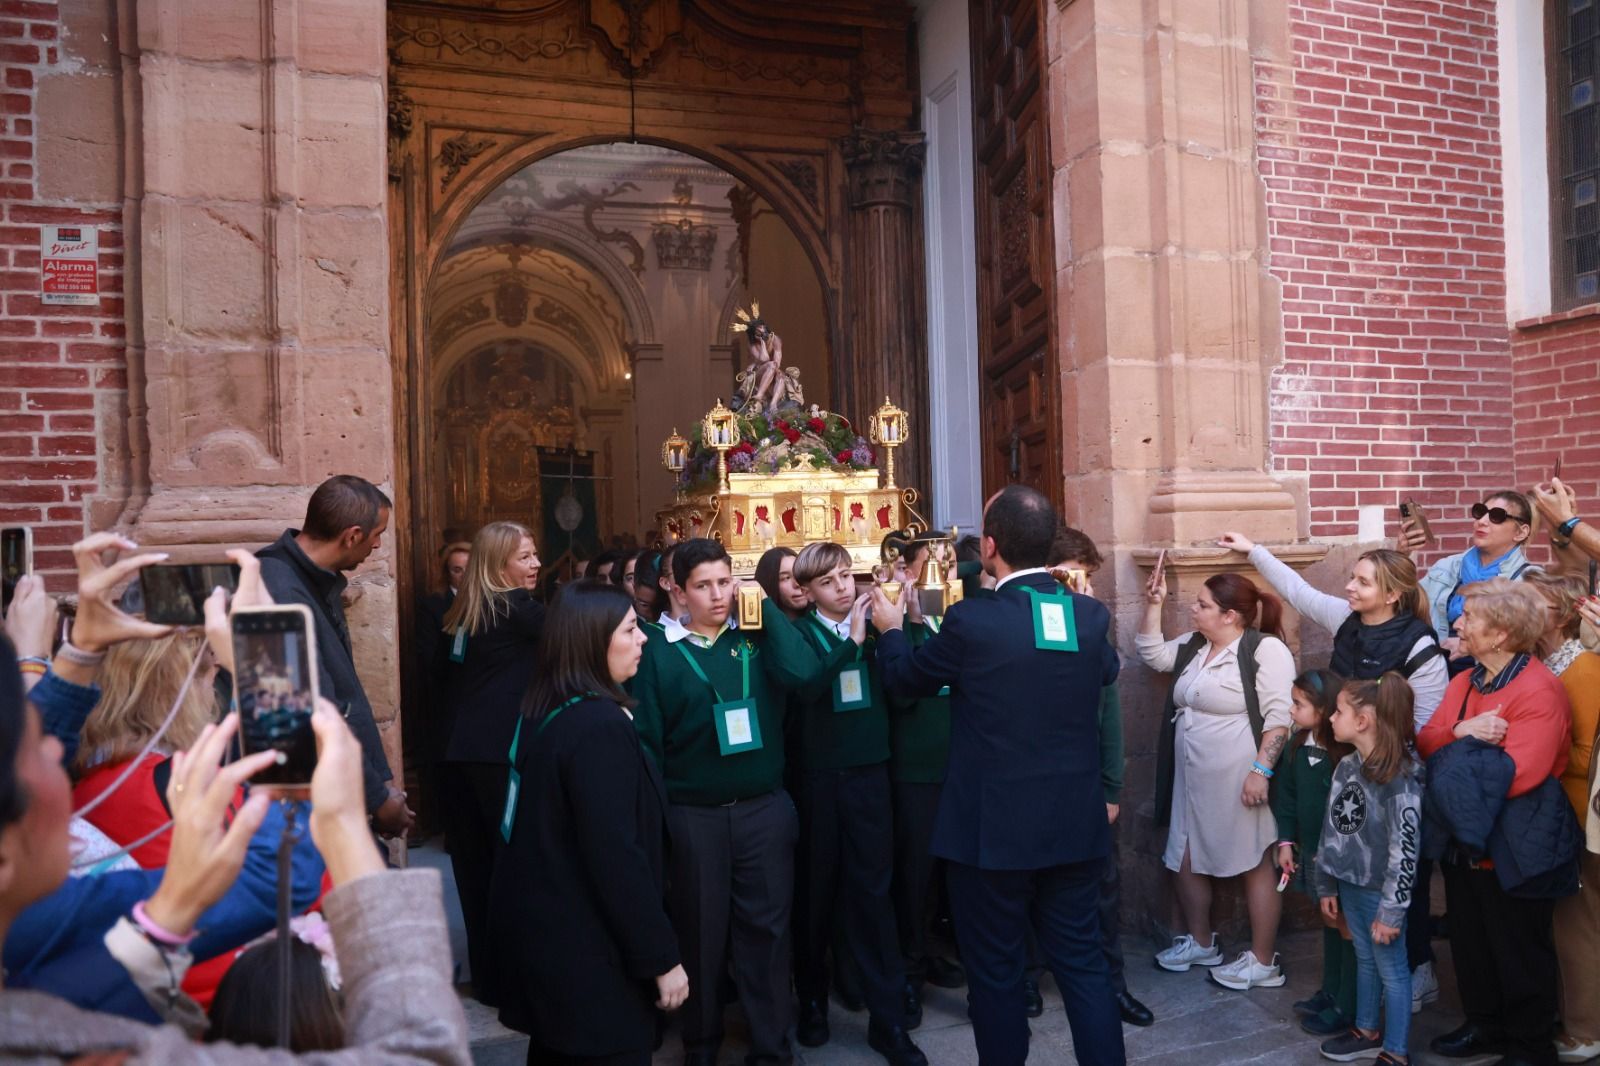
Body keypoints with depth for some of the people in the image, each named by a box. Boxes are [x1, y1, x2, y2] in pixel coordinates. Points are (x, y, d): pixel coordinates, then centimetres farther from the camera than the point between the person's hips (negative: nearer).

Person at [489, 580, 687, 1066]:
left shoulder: (543, 712, 4)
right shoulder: (600, 726, -25)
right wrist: (662, 956, -18)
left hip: (545, 932, 9)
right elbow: (617, 857, -26)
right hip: (590, 948, -9)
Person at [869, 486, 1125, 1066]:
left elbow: (902, 680, -1)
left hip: (994, 828, -4)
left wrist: (890, 629, 18)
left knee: (996, 972, 12)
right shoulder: (1091, 615, -4)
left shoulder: (971, 620, -18)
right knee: (1083, 962, 17)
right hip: (1074, 823, 5)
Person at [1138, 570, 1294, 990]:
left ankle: (1262, 962, 16)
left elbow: (1280, 716, -18)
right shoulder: (1193, 645, 10)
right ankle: (1201, 943, 32)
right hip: (1192, 778, 8)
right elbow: (1153, 655, 13)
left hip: (1239, 779, -8)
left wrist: (1261, 771, -23)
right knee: (1186, 860, 14)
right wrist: (1153, 606, 4)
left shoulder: (1265, 649, -14)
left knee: (1256, 865, 5)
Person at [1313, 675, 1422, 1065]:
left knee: (1392, 969, 8)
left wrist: (1391, 910, -19)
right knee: (1365, 961, 22)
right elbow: (1332, 829, 10)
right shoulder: (1347, 766, 3)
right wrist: (1327, 886, 14)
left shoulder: (1400, 777, -21)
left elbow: (1404, 850, -21)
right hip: (1349, 884, 7)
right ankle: (1367, 1032, 38)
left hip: (1380, 891, -7)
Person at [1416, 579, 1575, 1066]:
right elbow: (1425, 742, -1)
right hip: (1462, 840, 8)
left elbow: (1515, 775, -29)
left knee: (1519, 953, 10)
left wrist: (1455, 756, -14)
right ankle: (1484, 1025, 39)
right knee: (1470, 942, 21)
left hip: (1512, 851, -7)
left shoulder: (1540, 691, -21)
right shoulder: (1464, 682, 5)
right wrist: (1460, 733, -21)